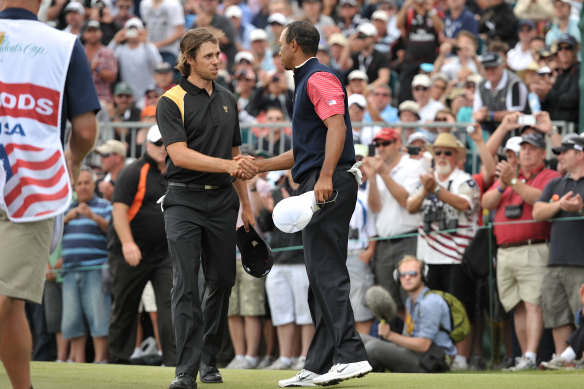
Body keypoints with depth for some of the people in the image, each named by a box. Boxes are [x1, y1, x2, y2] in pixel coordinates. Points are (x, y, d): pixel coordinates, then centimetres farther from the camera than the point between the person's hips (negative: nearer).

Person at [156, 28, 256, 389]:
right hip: (184, 200, -5)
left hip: (222, 200, 5)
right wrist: (228, 165, -27)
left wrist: (246, 204, 19)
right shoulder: (172, 101, -6)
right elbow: (180, 154, -18)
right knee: (186, 285, -10)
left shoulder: (227, 99, 13)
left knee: (222, 281, 6)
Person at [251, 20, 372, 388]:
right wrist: (259, 165, 31)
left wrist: (325, 177, -31)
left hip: (328, 187, -11)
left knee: (326, 272, -15)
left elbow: (337, 126, -22)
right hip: (317, 188, 11)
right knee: (321, 275, 9)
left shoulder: (319, 78, -7)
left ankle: (351, 355, -21)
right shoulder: (307, 82, 25)